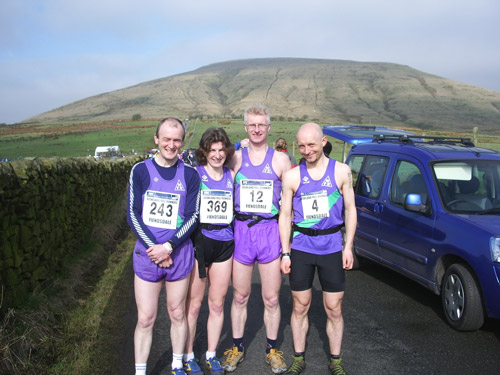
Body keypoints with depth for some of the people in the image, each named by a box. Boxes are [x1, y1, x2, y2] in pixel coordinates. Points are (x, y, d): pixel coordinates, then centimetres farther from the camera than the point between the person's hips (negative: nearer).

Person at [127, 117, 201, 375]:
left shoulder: (190, 175, 1)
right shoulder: (141, 170, 0)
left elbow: (192, 217, -3)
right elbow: (133, 215, -4)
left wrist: (168, 247, -14)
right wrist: (155, 248, -13)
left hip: (179, 254, 1)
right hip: (146, 254, -1)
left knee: (177, 314, 13)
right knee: (145, 319, 4)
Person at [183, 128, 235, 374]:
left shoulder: (231, 176, 7)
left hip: (224, 243, 4)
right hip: (199, 241, -3)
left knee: (217, 304, 12)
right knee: (193, 304, 4)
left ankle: (211, 355, 28)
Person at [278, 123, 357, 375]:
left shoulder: (341, 171, 0)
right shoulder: (292, 176, 0)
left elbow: (350, 210, 4)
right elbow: (285, 215, 4)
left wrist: (348, 247, -2)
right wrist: (285, 253, -1)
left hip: (332, 247, 0)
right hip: (301, 247, 1)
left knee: (334, 309, 7)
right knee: (300, 307, 10)